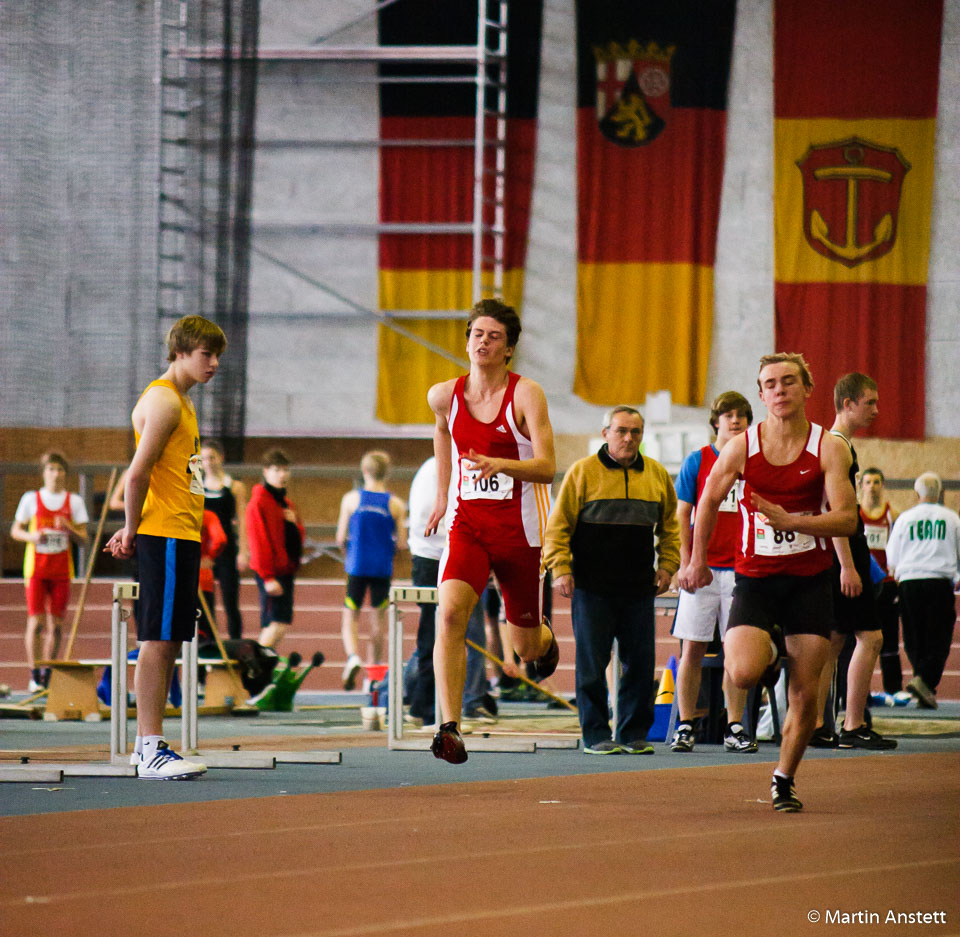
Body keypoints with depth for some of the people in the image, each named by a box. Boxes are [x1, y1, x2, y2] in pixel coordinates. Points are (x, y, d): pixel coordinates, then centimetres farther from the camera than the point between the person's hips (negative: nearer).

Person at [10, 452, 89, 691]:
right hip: (36, 568, -2)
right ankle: (34, 676, -6)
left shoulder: (74, 501, 7)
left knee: (55, 625, 2)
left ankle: (47, 676, 10)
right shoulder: (31, 499, 4)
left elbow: (83, 539, 7)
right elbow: (15, 531, 8)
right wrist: (32, 536, -12)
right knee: (35, 621, -9)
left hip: (61, 570, 2)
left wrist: (69, 529, -14)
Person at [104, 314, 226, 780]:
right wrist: (132, 529, -7)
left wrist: (133, 528, 14)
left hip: (182, 536, 10)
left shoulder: (180, 401, 20)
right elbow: (138, 473, -16)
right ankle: (151, 750, -11)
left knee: (168, 641, 10)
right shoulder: (162, 400, -11)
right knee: (157, 640, -10)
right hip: (166, 536, -10)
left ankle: (149, 745, 13)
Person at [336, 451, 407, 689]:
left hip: (356, 567, -1)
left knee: (350, 617, 4)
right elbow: (402, 544, -1)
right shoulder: (395, 505, -3)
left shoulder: (351, 499, -4)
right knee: (379, 618, 15)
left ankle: (353, 657, -22)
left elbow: (340, 538, -3)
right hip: (383, 569, 1)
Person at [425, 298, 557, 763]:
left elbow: (547, 467, -18)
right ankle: (450, 728, -29)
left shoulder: (526, 394, -10)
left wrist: (499, 464, -35)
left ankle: (545, 641, 52)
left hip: (519, 528, -2)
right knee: (449, 614, -25)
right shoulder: (444, 396, 2)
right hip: (467, 521, 2)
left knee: (526, 646, 11)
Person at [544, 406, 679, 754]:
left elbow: (670, 525, 21)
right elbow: (558, 525, 0)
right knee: (591, 664, -2)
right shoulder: (583, 472, 0)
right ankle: (596, 735, 5)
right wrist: (561, 569, -9)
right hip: (592, 588, -3)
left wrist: (667, 565, 10)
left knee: (640, 663, 4)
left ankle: (634, 733, 13)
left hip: (639, 589, 3)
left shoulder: (657, 475, 11)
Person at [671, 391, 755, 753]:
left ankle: (734, 728, 8)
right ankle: (685, 726, 3)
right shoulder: (697, 461, 3)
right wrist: (686, 564, -6)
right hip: (703, 568, -2)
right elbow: (682, 515, 2)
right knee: (693, 649, -2)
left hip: (741, 570, 2)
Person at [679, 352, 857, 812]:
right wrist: (697, 561, 16)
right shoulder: (741, 448, -4)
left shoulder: (828, 448, -6)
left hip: (809, 580, 0)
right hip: (755, 579, 0)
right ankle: (771, 648, 15)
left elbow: (847, 518, -13)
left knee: (805, 696, -1)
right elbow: (708, 502, 11)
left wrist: (789, 521, -26)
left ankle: (784, 779, 21)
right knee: (743, 674, -22)